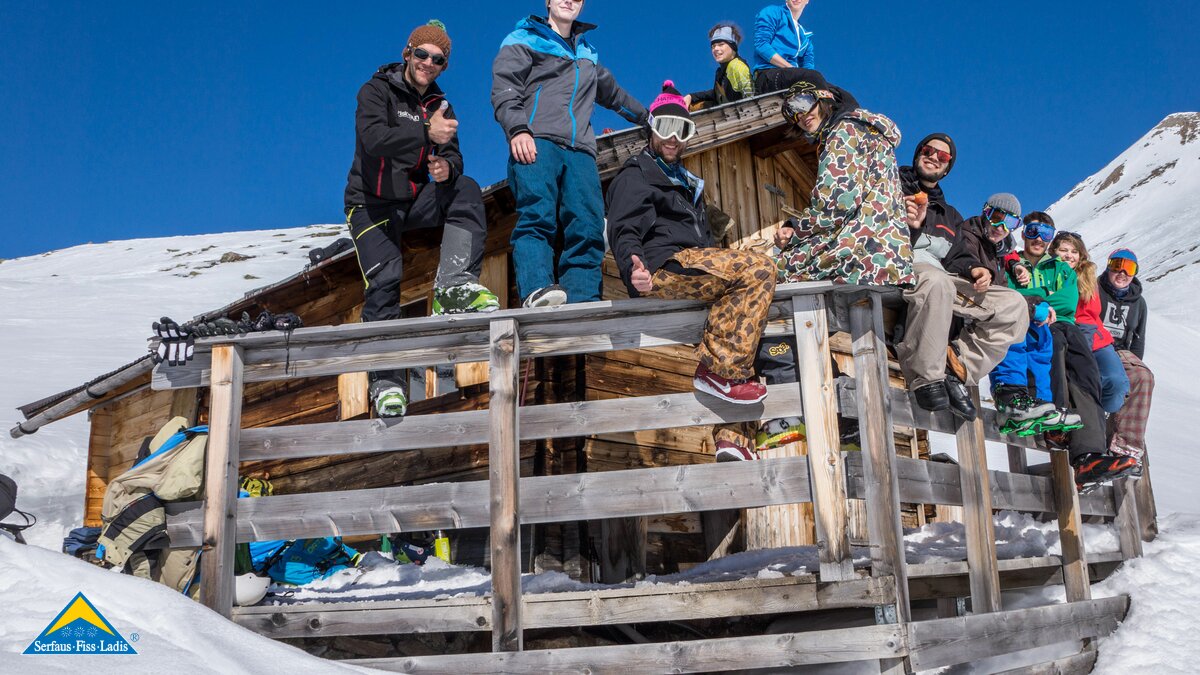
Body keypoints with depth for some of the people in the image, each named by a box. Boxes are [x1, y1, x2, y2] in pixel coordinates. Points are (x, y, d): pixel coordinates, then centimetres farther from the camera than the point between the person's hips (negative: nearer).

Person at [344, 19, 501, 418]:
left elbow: (454, 154, 4)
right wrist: (426, 133, -38)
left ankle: (455, 284, -37)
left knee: (466, 190, -23)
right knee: (383, 282, -17)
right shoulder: (376, 91, -7)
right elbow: (373, 139, -25)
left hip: (415, 200, 4)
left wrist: (447, 167, -22)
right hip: (372, 204, -4)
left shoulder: (439, 106, 10)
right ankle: (386, 381, -9)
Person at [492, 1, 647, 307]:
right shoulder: (523, 39, 18)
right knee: (537, 216, -26)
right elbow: (504, 88, 2)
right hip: (536, 143, -5)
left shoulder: (588, 52, 35)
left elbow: (613, 93, 51)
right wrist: (517, 129, -16)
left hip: (580, 149, 5)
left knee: (588, 228, -15)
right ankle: (536, 292, -44)